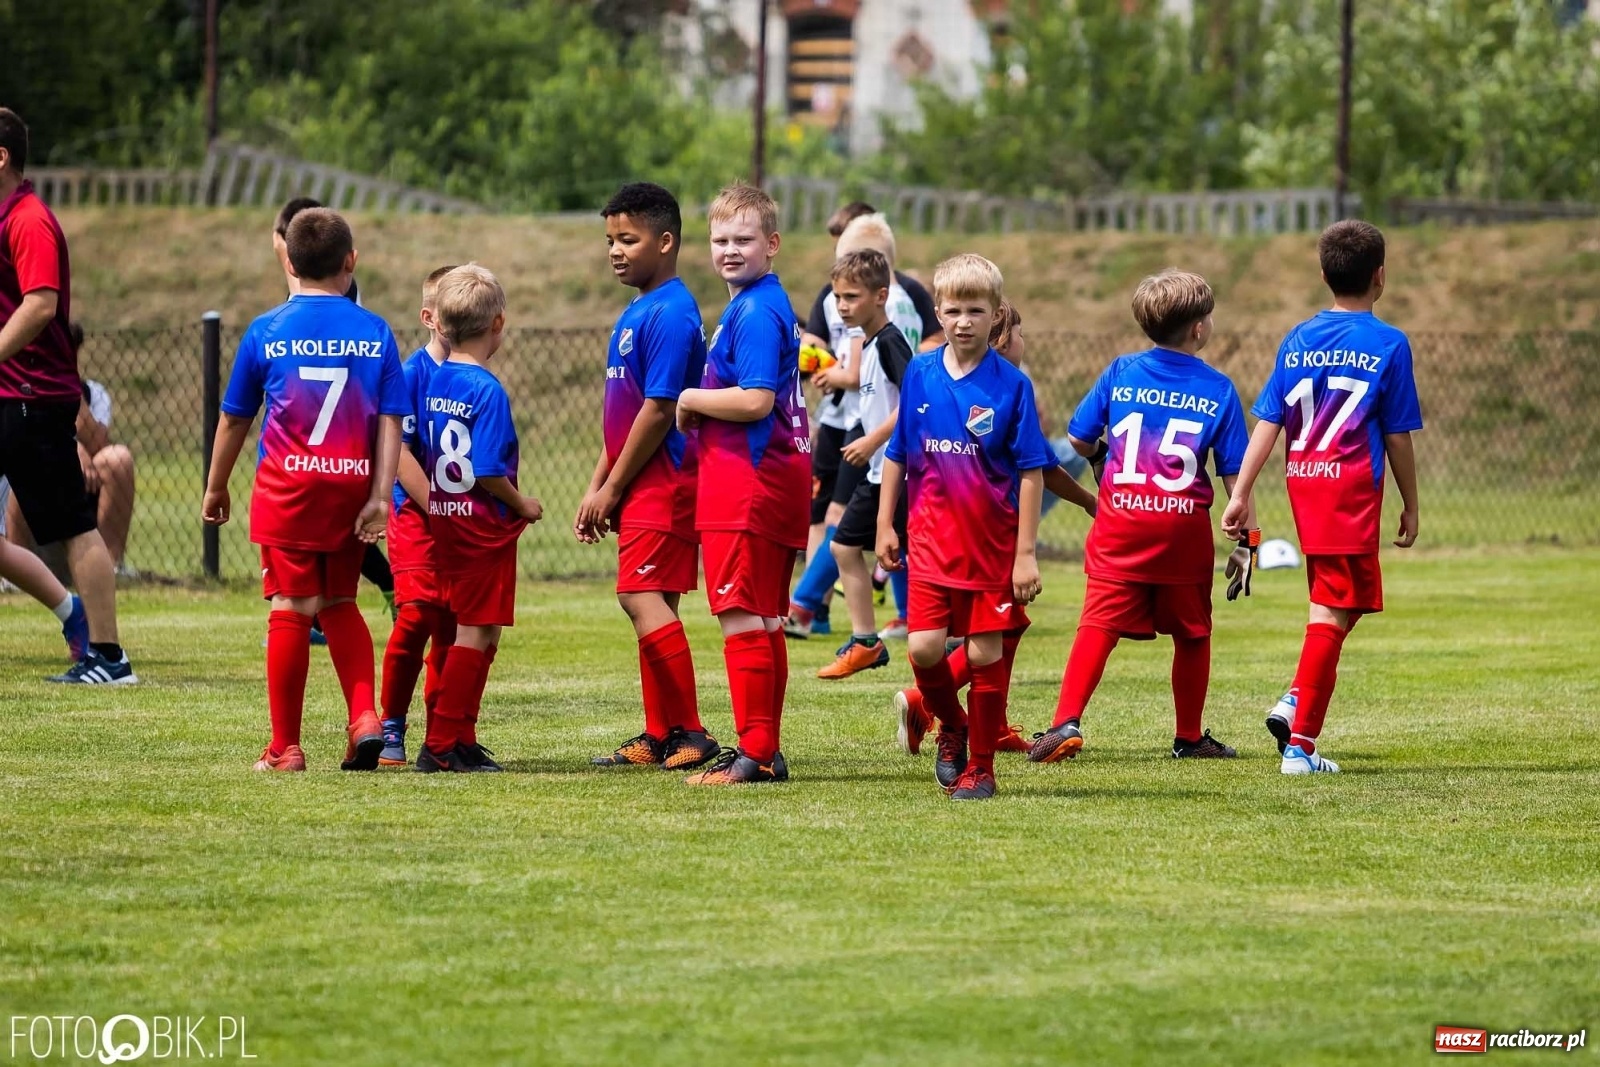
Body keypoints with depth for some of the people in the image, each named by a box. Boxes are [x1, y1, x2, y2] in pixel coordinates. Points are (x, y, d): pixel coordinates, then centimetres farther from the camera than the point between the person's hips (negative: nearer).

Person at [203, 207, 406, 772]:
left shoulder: (266, 332, 1)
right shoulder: (375, 332, 3)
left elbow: (233, 420, 9)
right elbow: (391, 422, -2)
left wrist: (216, 489, 20)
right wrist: (380, 495, -3)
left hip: (287, 486, -2)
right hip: (351, 485, 2)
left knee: (290, 609, 1)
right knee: (340, 604, 18)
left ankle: (285, 747, 5)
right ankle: (364, 717, 2)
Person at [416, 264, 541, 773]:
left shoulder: (435, 383, 7)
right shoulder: (487, 391, -17)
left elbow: (427, 457, 11)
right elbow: (487, 470, -21)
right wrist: (521, 504, -6)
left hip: (445, 518, 8)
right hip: (484, 524, -8)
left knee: (480, 635, 15)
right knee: (476, 633, -3)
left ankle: (461, 739, 17)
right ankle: (442, 744, -4)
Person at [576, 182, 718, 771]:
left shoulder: (670, 314, -15)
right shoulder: (635, 314, 16)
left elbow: (658, 410, -18)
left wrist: (612, 489, -13)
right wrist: (597, 485, 16)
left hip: (663, 480, -10)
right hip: (643, 486, 10)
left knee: (642, 598, -15)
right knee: (651, 605, 11)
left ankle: (689, 734, -15)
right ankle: (660, 736, 15)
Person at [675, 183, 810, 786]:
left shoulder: (754, 312, -15)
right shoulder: (769, 305, 17)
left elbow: (755, 399, -23)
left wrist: (689, 400, -10)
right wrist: (701, 406, 11)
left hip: (748, 483, -11)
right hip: (778, 477, 11)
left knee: (742, 618, -9)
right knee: (764, 622, 14)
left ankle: (753, 753, -8)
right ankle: (766, 752, 19)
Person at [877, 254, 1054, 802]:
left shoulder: (1010, 384, -7)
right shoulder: (919, 375, 2)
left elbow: (1031, 472, -5)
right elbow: (897, 455, 12)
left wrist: (1026, 552, -8)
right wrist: (885, 525, 9)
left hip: (994, 543, -2)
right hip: (931, 540, 2)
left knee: (986, 654, 2)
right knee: (924, 647, -8)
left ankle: (980, 767, 14)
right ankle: (951, 726, 21)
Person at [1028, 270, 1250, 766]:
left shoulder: (1120, 372, 4)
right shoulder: (1217, 390, 0)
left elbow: (1078, 439, 7)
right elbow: (1234, 473, -1)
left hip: (1120, 523, 1)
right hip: (1184, 528, -1)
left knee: (1099, 623, -5)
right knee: (1191, 632, 15)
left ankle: (1067, 721, -21)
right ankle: (1189, 736, 23)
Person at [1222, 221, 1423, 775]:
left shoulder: (1298, 340, 7)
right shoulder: (1388, 344, -5)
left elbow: (1267, 423, 4)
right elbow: (1398, 436, -2)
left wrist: (1241, 495, 5)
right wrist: (1409, 506, 8)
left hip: (1302, 481, 6)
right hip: (1353, 483, -6)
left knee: (1341, 601, 22)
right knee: (1332, 610, -4)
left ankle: (1297, 698, 6)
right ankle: (1300, 744, -6)